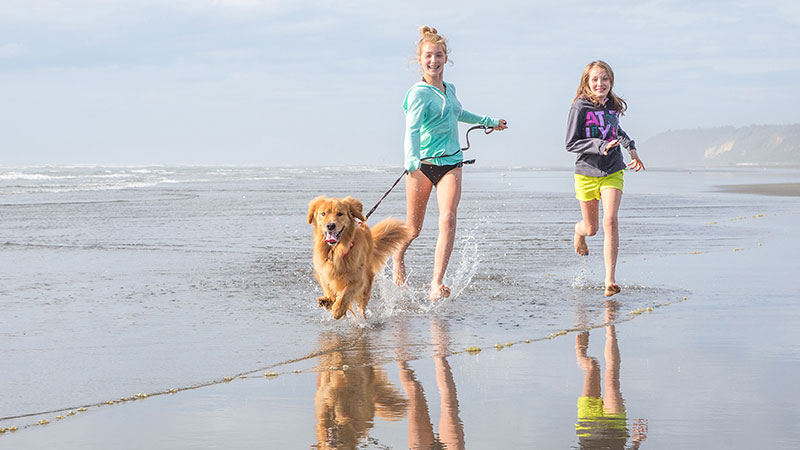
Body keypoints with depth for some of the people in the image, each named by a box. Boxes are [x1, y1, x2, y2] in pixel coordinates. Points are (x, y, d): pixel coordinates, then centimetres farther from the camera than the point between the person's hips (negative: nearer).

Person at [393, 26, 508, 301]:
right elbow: (412, 129, -23)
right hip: (422, 164, -4)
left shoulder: (449, 89, 12)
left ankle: (437, 283, -23)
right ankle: (398, 257, 41)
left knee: (448, 218, -19)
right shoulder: (419, 93, -9)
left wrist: (490, 121, 48)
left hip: (451, 163, 4)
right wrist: (411, 160, -42)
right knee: (413, 229, 5)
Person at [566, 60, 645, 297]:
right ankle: (578, 231, 52)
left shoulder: (614, 106, 4)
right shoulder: (580, 108, -10)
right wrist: (601, 146, -23)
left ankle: (610, 280, -19)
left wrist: (631, 148, 13)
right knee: (591, 228, 10)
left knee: (610, 220, -18)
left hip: (613, 173, 2)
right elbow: (571, 144, -12)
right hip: (587, 173, -2)